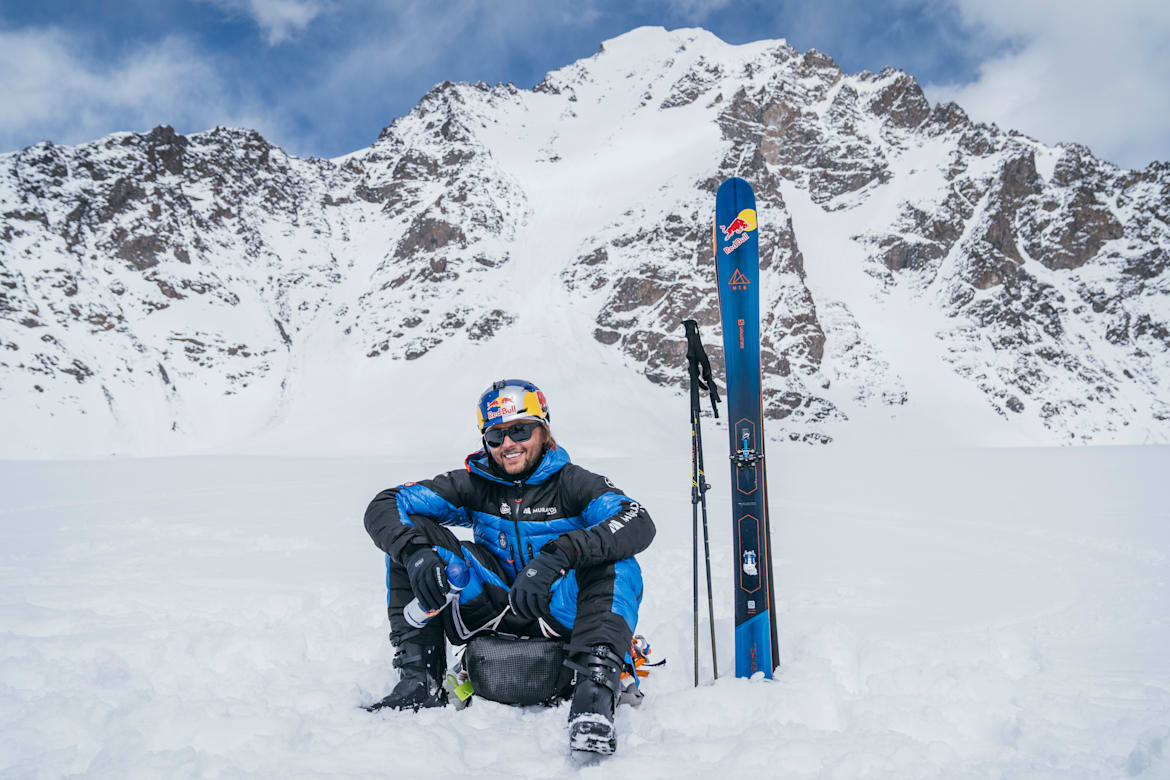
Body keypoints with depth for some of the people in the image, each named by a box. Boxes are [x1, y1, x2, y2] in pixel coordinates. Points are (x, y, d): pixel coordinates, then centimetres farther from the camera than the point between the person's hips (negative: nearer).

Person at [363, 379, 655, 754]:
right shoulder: (475, 483, 3)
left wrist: (558, 555, -42)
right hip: (491, 608, 3)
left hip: (557, 614, -3)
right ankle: (420, 678, -17)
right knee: (410, 533, -10)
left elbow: (639, 523, -26)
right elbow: (383, 506, -4)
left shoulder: (572, 483, -6)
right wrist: (415, 551, -28)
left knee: (615, 565, -30)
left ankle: (594, 694, -44)